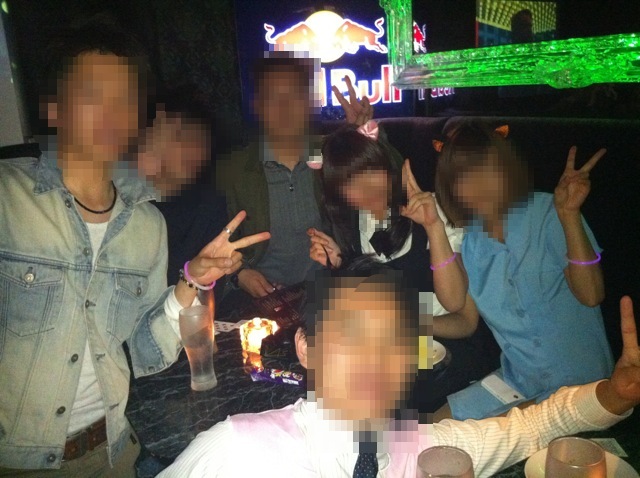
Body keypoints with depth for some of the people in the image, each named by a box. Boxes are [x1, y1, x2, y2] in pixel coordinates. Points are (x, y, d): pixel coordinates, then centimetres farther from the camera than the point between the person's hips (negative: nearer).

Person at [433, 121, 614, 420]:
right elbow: (465, 322, -7)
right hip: (518, 379, 5)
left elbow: (590, 294, -25)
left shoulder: (548, 214, -16)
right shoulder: (469, 240, -2)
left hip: (580, 384, -5)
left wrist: (568, 214, -33)